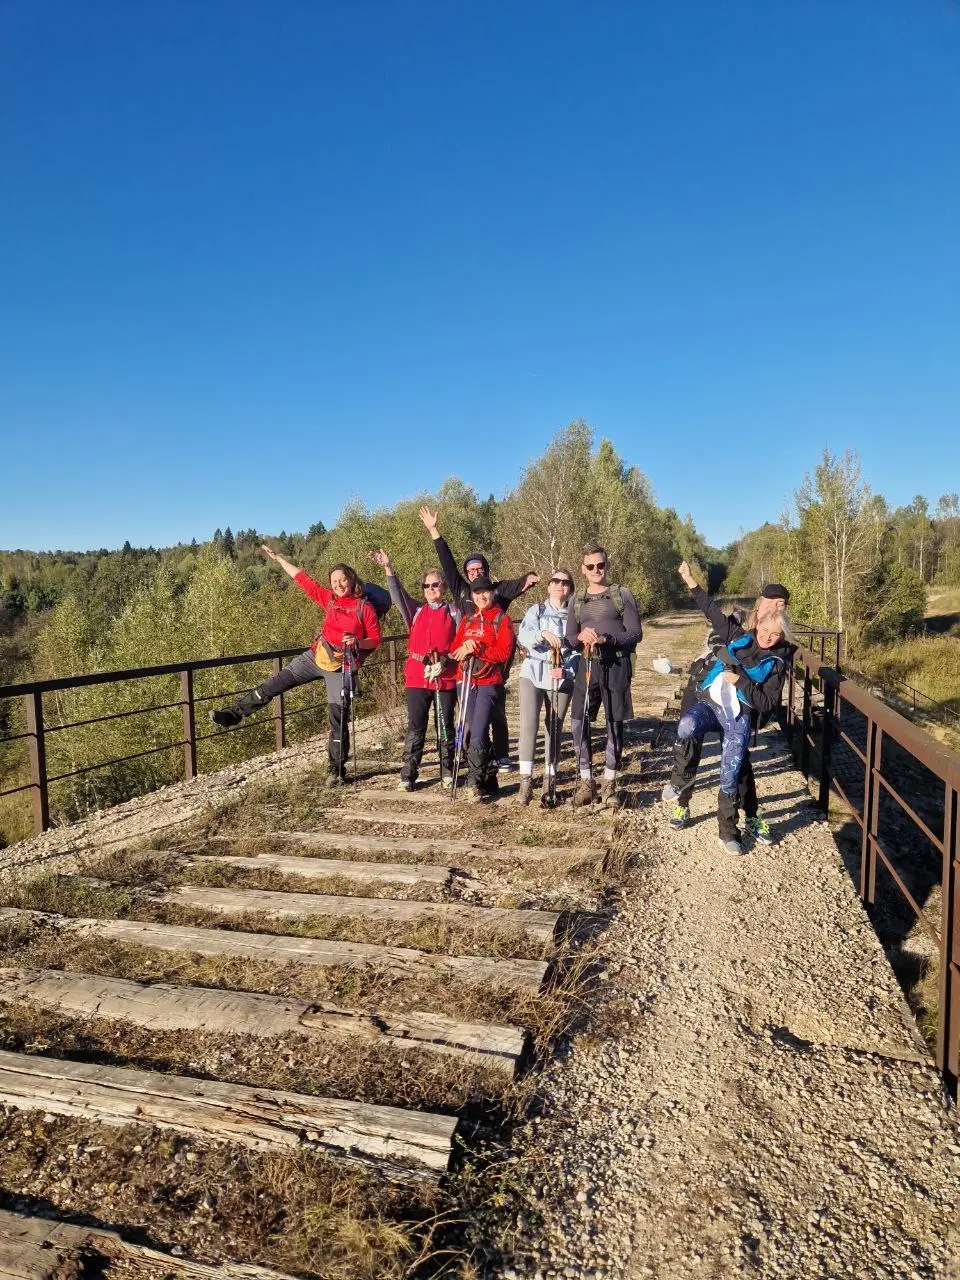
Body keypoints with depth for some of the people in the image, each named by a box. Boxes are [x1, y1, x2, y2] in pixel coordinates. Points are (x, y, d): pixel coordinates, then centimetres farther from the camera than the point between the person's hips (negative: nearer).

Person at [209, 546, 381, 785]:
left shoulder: (365, 608, -7)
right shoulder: (329, 599, 5)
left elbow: (375, 639, -3)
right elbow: (303, 579, 11)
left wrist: (357, 642, -24)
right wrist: (278, 559, 15)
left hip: (341, 668, -4)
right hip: (316, 657, 5)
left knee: (338, 718, -2)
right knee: (276, 682, -2)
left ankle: (337, 769, 9)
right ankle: (234, 714, 7)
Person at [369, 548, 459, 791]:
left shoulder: (454, 613, 6)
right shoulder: (416, 611, 10)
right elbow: (398, 594, -3)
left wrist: (445, 662, -14)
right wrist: (388, 569, -16)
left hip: (446, 677, -1)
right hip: (417, 677, 1)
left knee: (445, 726, 8)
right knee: (415, 727, 2)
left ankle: (447, 772, 20)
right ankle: (408, 776, 6)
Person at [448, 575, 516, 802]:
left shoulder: (502, 620, 0)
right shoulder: (467, 619, 17)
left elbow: (504, 652, -11)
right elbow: (455, 647, 11)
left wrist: (476, 648, -17)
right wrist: (465, 648, -11)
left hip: (489, 683, -6)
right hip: (467, 681, 6)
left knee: (478, 734, -15)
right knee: (475, 733, 9)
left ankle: (473, 782, -7)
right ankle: (489, 781, 20)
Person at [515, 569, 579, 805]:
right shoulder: (536, 611, 6)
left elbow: (578, 652, 1)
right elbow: (523, 637, -11)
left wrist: (566, 671, -17)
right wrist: (542, 633, -30)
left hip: (562, 679, 1)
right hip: (533, 674, -1)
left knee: (554, 730, 5)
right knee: (528, 725, -14)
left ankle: (549, 781, 15)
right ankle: (525, 782, -11)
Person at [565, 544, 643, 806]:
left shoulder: (622, 595, 2)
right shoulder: (577, 600, 13)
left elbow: (636, 634, -4)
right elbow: (570, 640, 12)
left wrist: (606, 639, -18)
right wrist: (581, 637, -11)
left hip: (616, 666, -3)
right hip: (588, 666, 3)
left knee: (615, 724, 3)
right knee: (578, 722, -3)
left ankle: (609, 782, 15)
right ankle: (585, 781, 9)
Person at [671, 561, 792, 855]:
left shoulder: (776, 664, 3)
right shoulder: (739, 637, 9)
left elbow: (768, 704, -4)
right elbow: (714, 612, 12)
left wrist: (740, 681, -15)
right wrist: (691, 582, 9)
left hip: (739, 717, -1)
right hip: (709, 702, 1)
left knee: (729, 778, -3)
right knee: (686, 729, -34)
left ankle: (728, 833, 15)